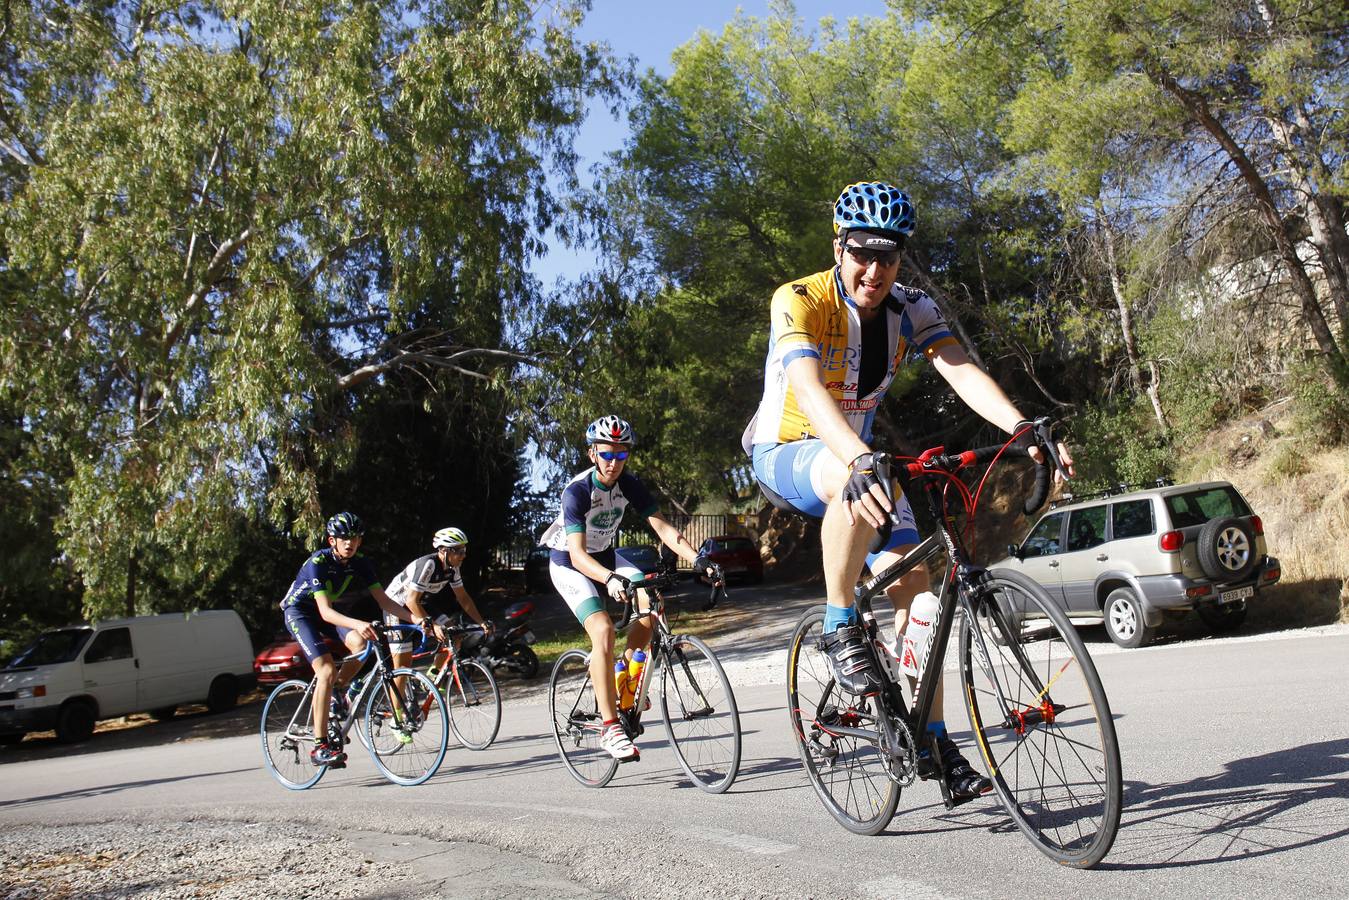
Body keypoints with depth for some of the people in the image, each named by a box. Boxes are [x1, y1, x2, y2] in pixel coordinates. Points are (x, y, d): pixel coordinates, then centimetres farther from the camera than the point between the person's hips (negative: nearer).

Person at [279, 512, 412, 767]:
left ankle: (337, 689, 3)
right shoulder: (318, 562, -28)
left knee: (361, 644, -26)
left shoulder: (360, 563, -12)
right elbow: (325, 612, -38)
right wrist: (357, 624, -55)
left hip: (335, 611, 5)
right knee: (327, 671, -23)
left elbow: (384, 601, -14)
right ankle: (320, 746, -19)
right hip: (300, 611, -5)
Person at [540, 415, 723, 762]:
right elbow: (578, 554, -36)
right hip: (569, 564, -5)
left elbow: (662, 527, -19)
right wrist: (609, 579, -54)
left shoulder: (630, 484, -13)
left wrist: (698, 559, -34)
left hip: (606, 557, 5)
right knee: (603, 629, -26)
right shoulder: (577, 491, -28)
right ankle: (610, 728, -21)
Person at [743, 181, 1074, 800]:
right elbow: (808, 388, -42)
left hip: (856, 452, 5)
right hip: (784, 453, -5)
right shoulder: (799, 301, -25)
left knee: (915, 582, -7)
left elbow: (963, 373, -25)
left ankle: (935, 742, 4)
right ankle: (839, 629, -22)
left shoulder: (911, 310, -10)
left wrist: (1023, 431, -43)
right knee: (851, 479, -40)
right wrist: (859, 462, -59)